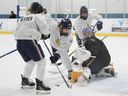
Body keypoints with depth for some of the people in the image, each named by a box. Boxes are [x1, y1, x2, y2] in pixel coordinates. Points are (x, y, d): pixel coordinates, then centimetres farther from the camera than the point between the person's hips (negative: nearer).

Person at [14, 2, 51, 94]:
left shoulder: (23, 18, 28)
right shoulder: (39, 16, 8)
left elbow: (18, 31, 25)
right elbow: (43, 26, -11)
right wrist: (46, 34, 7)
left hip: (19, 42, 8)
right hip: (29, 41, -8)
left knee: (31, 61, 26)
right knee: (41, 61, 1)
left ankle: (25, 80, 35)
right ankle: (39, 84, -4)